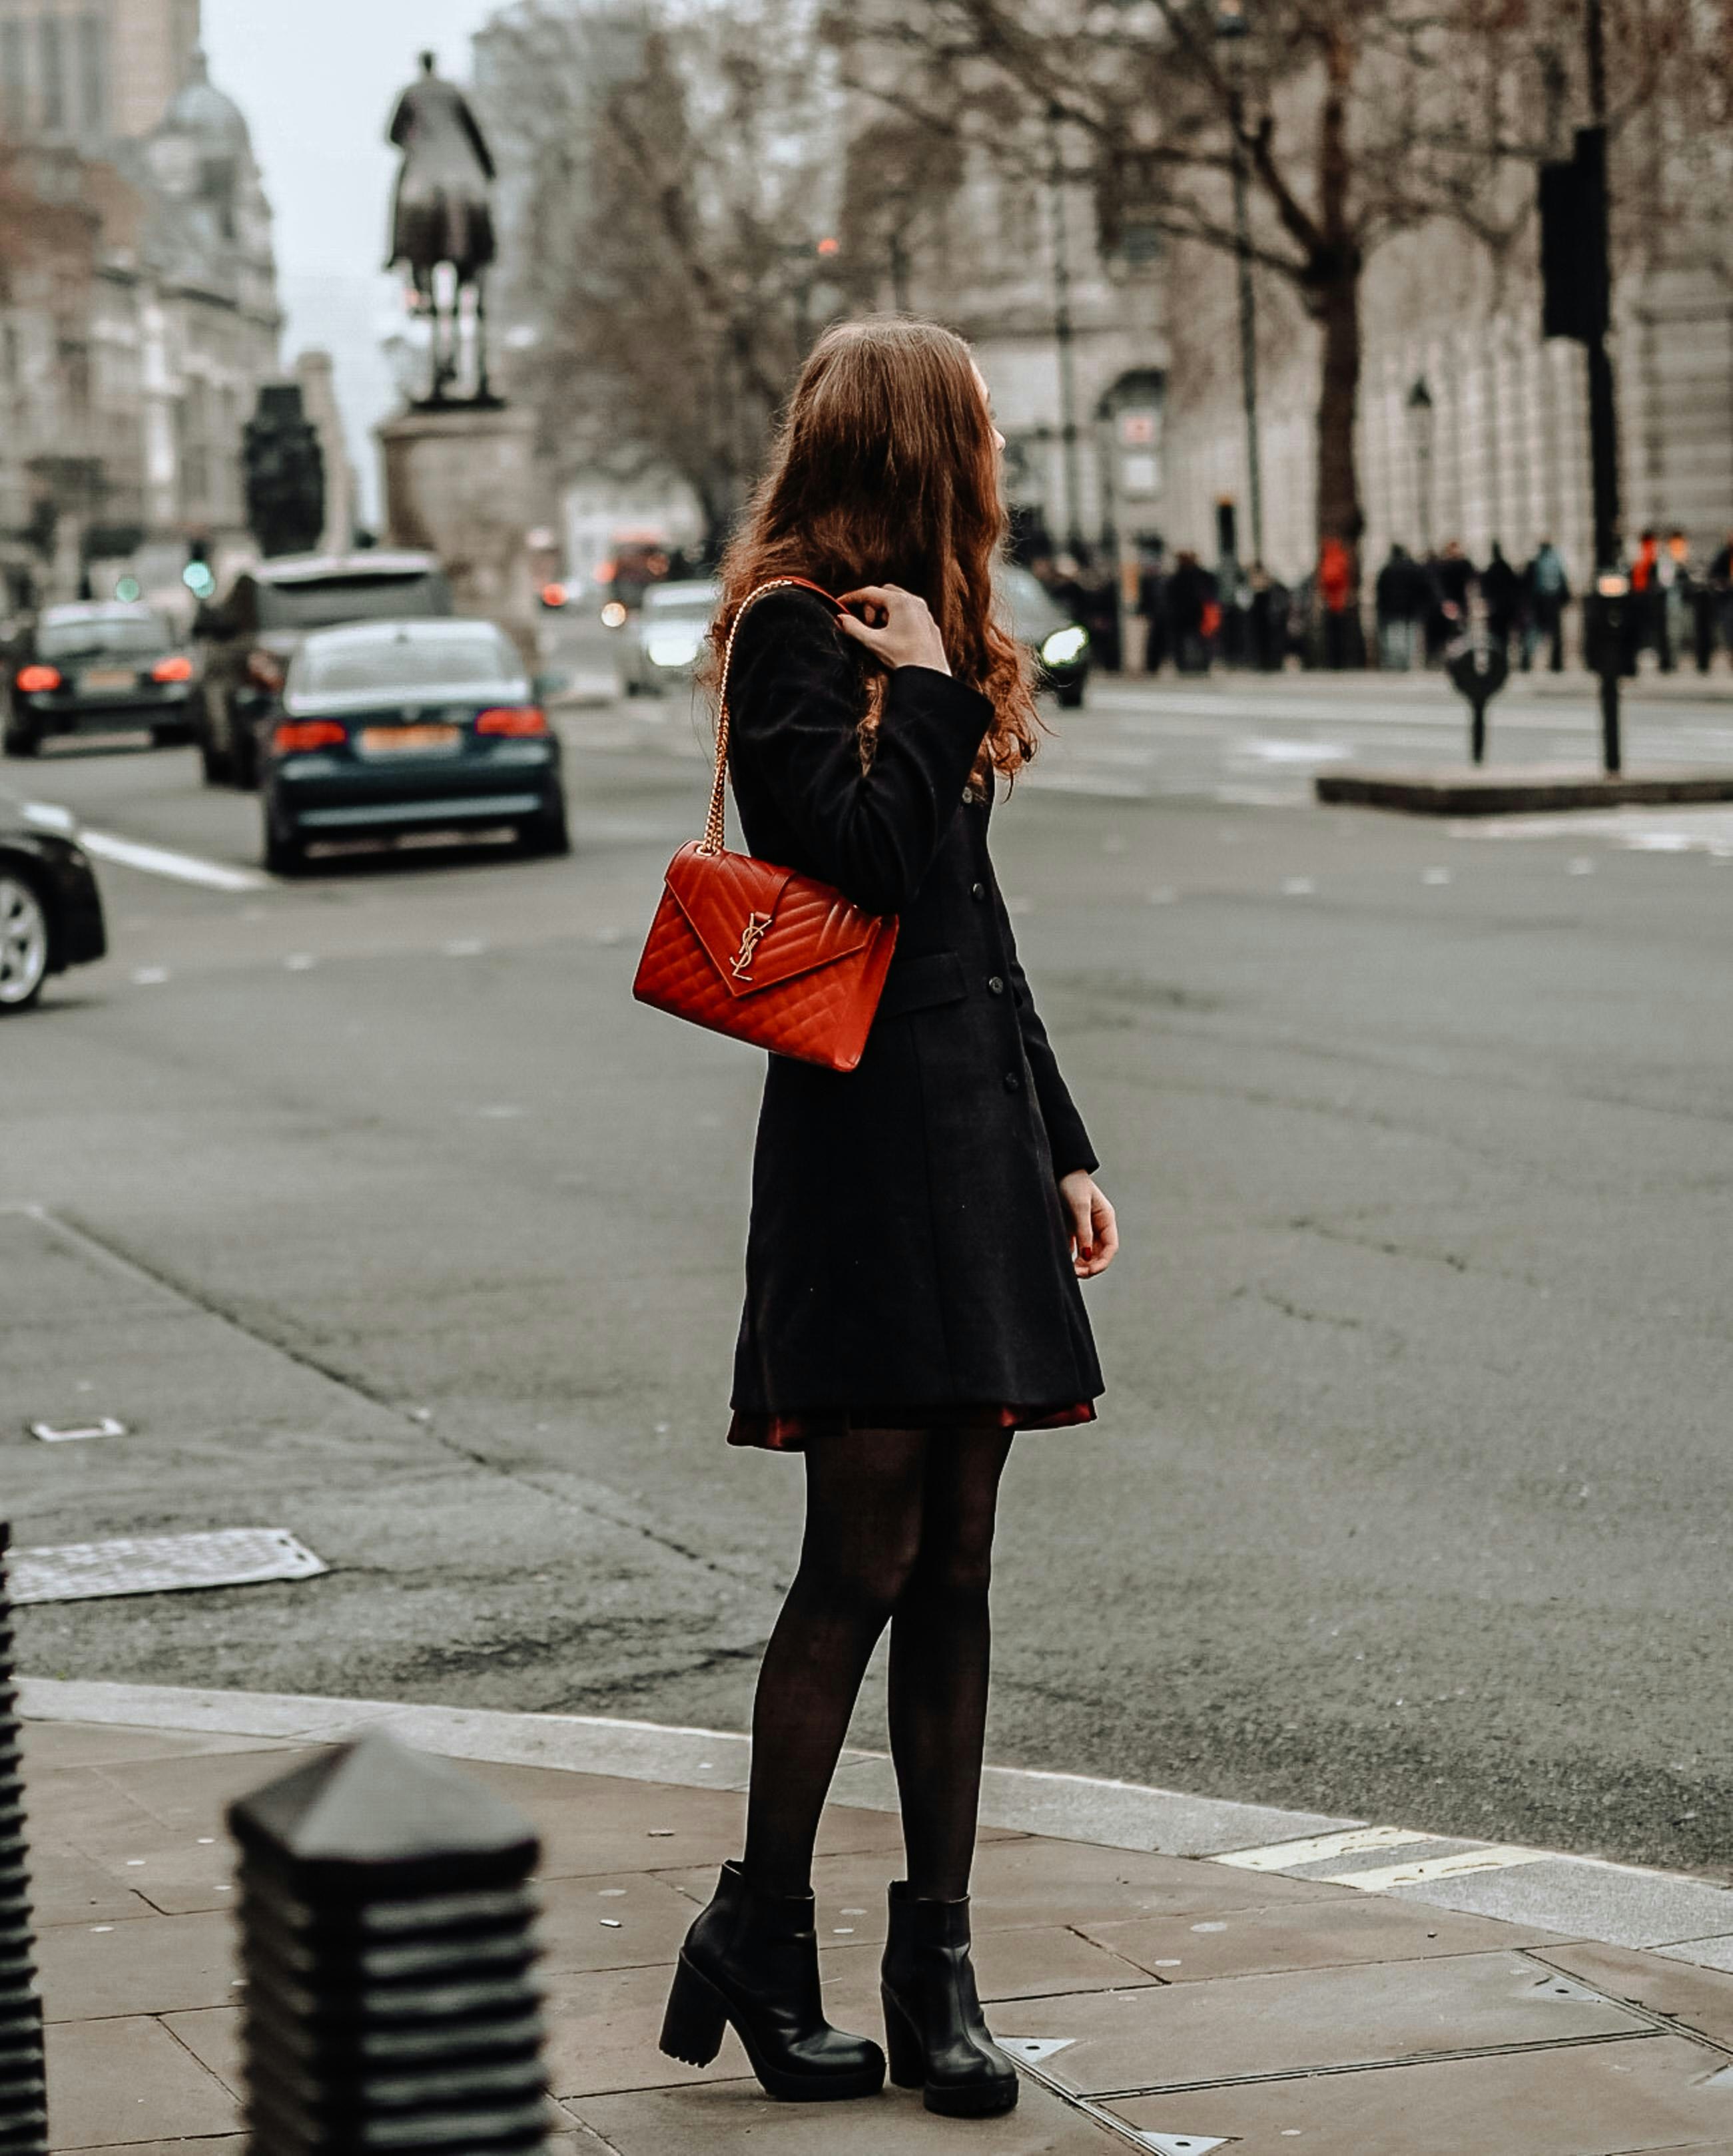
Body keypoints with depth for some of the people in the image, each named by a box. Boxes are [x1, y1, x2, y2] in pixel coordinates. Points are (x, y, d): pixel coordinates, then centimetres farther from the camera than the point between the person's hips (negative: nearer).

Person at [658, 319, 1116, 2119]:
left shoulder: (923, 631, 20)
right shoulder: (791, 632, -7)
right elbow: (858, 854, -21)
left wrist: (1061, 1152, 21)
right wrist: (927, 688, -9)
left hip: (976, 1134, 8)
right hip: (864, 1139, -8)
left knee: (953, 1573, 7)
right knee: (863, 1563, -7)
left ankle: (936, 1967, 10)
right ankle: (758, 1940, 5)